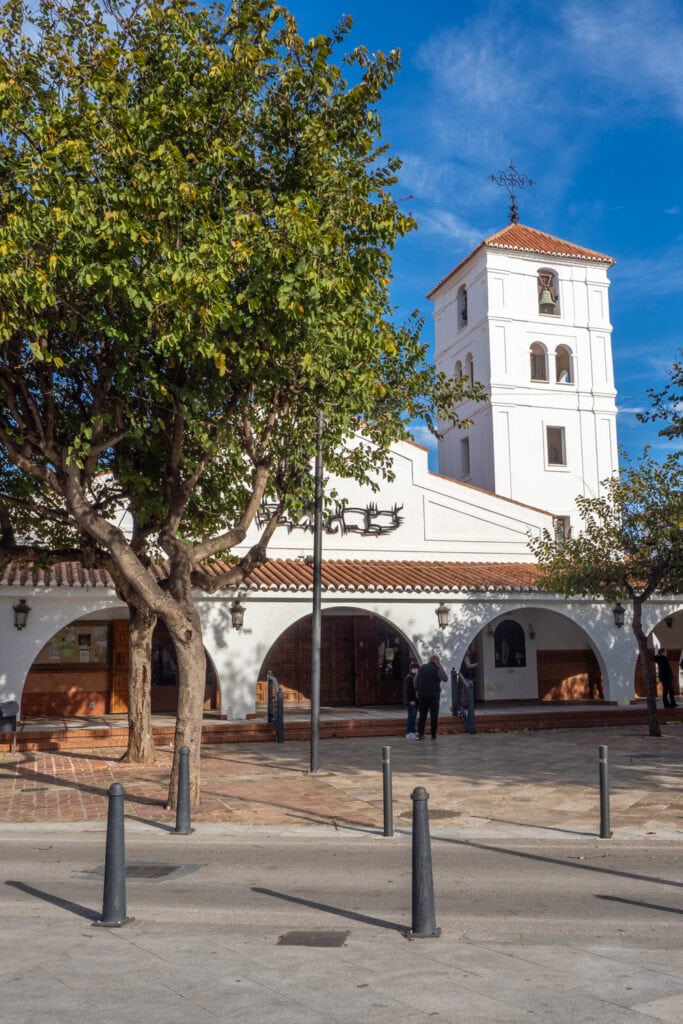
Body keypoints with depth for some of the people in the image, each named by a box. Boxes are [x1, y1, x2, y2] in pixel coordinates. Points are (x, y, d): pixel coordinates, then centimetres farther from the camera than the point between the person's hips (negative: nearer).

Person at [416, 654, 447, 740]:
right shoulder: (437, 669, -8)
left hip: (422, 695, 4)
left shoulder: (421, 668, 6)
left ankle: (420, 733, 2)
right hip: (434, 696, -3)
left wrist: (418, 691, 14)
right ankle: (433, 734, 4)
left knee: (422, 715, 8)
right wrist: (440, 667, -5)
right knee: (434, 716, 4)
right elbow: (445, 678, -10)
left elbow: (416, 681, 6)